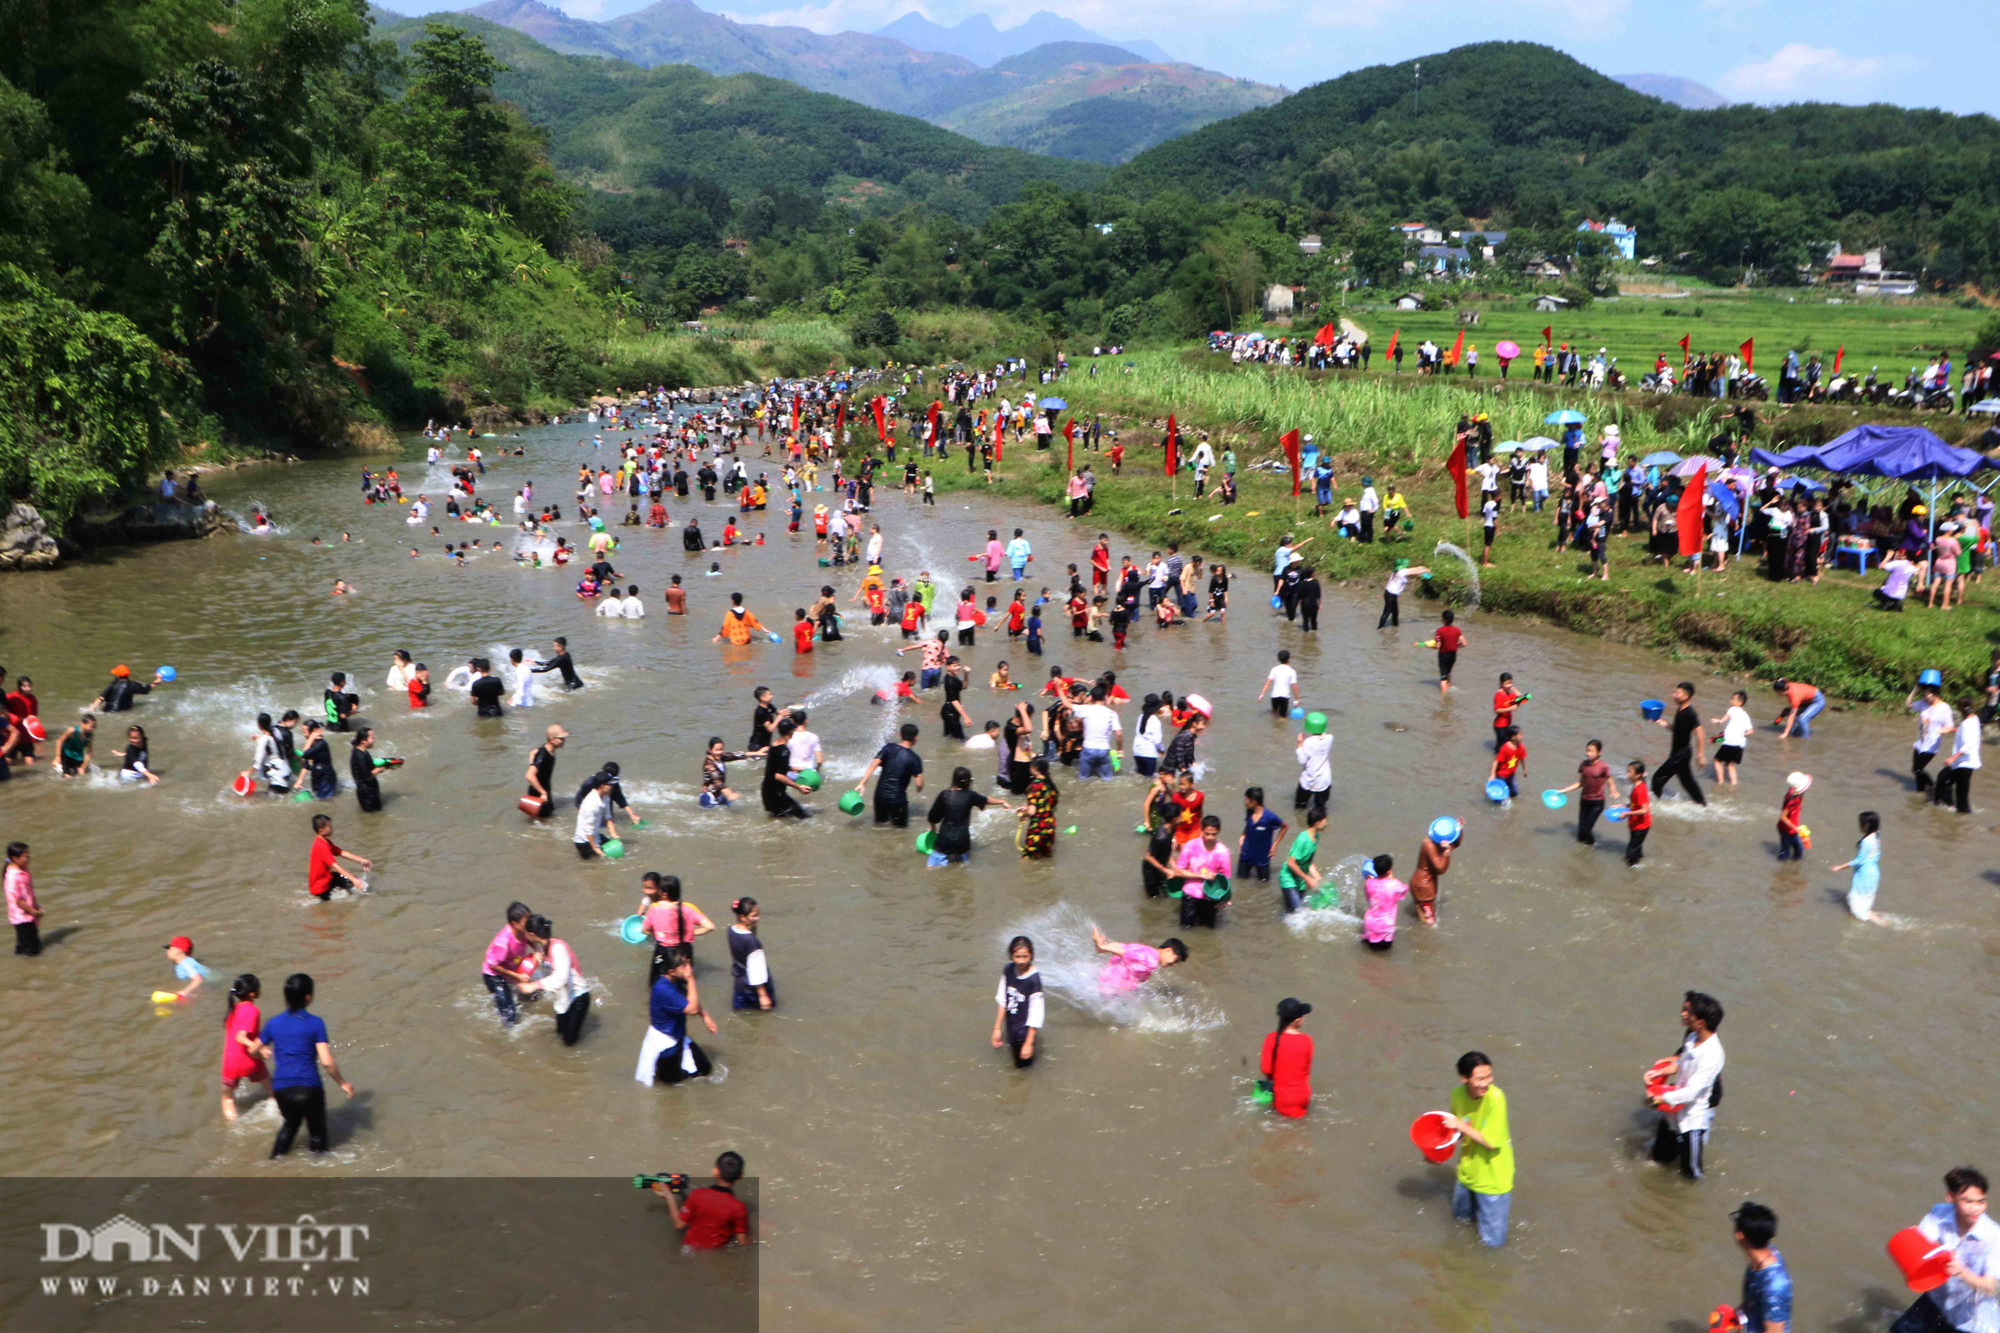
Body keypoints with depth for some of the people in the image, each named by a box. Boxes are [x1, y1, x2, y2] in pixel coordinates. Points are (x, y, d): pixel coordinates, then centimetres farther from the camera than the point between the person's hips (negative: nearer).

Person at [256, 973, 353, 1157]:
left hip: (281, 1088, 4)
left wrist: (264, 1052, 40)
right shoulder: (315, 1023, -9)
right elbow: (326, 1062, -15)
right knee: (317, 1131, 16)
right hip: (308, 1088, -4)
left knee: (291, 1122, 31)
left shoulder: (273, 1023, 3)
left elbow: (254, 1050, 17)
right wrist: (342, 1083, -1)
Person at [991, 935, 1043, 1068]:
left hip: (1025, 1031, -5)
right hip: (1011, 1029, 5)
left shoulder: (1034, 980, -26)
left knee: (1023, 1063, 11)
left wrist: (1029, 1043, -19)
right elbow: (1002, 1001, 2)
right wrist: (997, 1028, 5)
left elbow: (1036, 1014, -22)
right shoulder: (1008, 971, -10)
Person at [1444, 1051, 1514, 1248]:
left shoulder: (1495, 1098, -29)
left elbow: (1490, 1142, -27)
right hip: (1468, 1171, 5)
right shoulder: (1458, 1094, -12)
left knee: (1493, 1242, 4)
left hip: (1492, 1177, -5)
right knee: (1461, 1215, 29)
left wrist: (1460, 1126, -24)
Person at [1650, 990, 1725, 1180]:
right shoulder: (1692, 1038, -7)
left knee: (1691, 1173, 10)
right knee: (1660, 1157, 21)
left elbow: (1691, 1091, -28)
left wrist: (1661, 1098, -19)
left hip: (1693, 1117, -7)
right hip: (1674, 1111, 7)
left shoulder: (1712, 1055, -30)